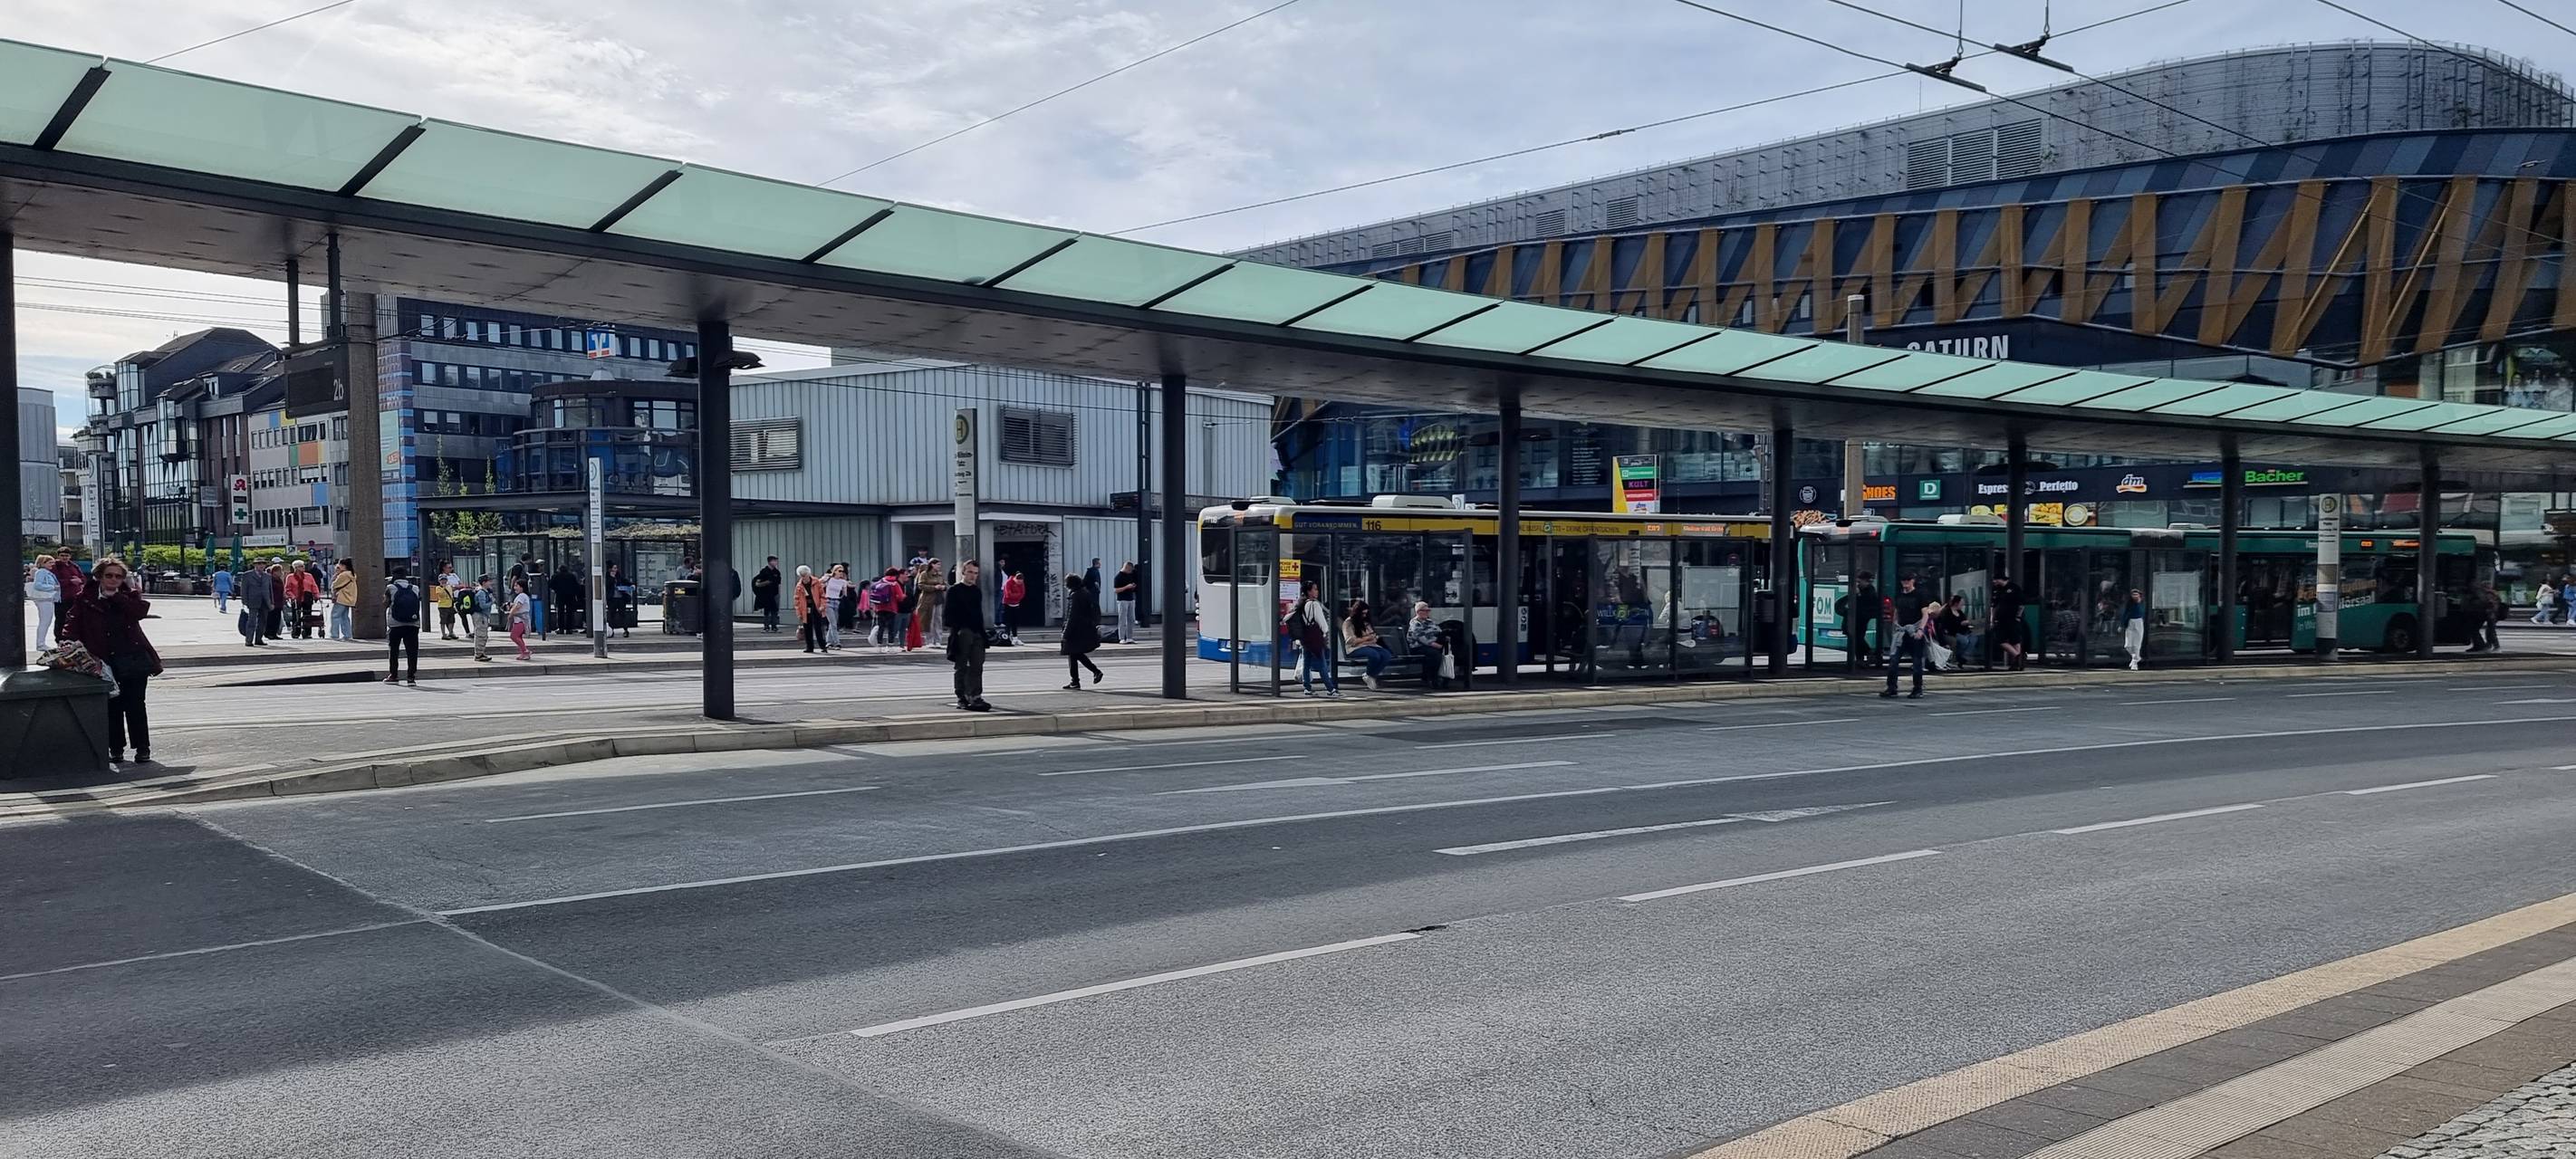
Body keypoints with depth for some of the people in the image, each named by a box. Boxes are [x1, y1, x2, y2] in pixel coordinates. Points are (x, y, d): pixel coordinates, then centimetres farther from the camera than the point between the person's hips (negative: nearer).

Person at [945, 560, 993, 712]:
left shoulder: (977, 591, 16)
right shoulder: (954, 591, -2)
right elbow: (950, 614, -6)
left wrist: (982, 632, 15)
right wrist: (955, 631, -15)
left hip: (976, 633, 5)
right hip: (962, 633, -5)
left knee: (977, 667, -1)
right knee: (962, 668, 2)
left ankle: (975, 697, -2)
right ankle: (962, 698, 6)